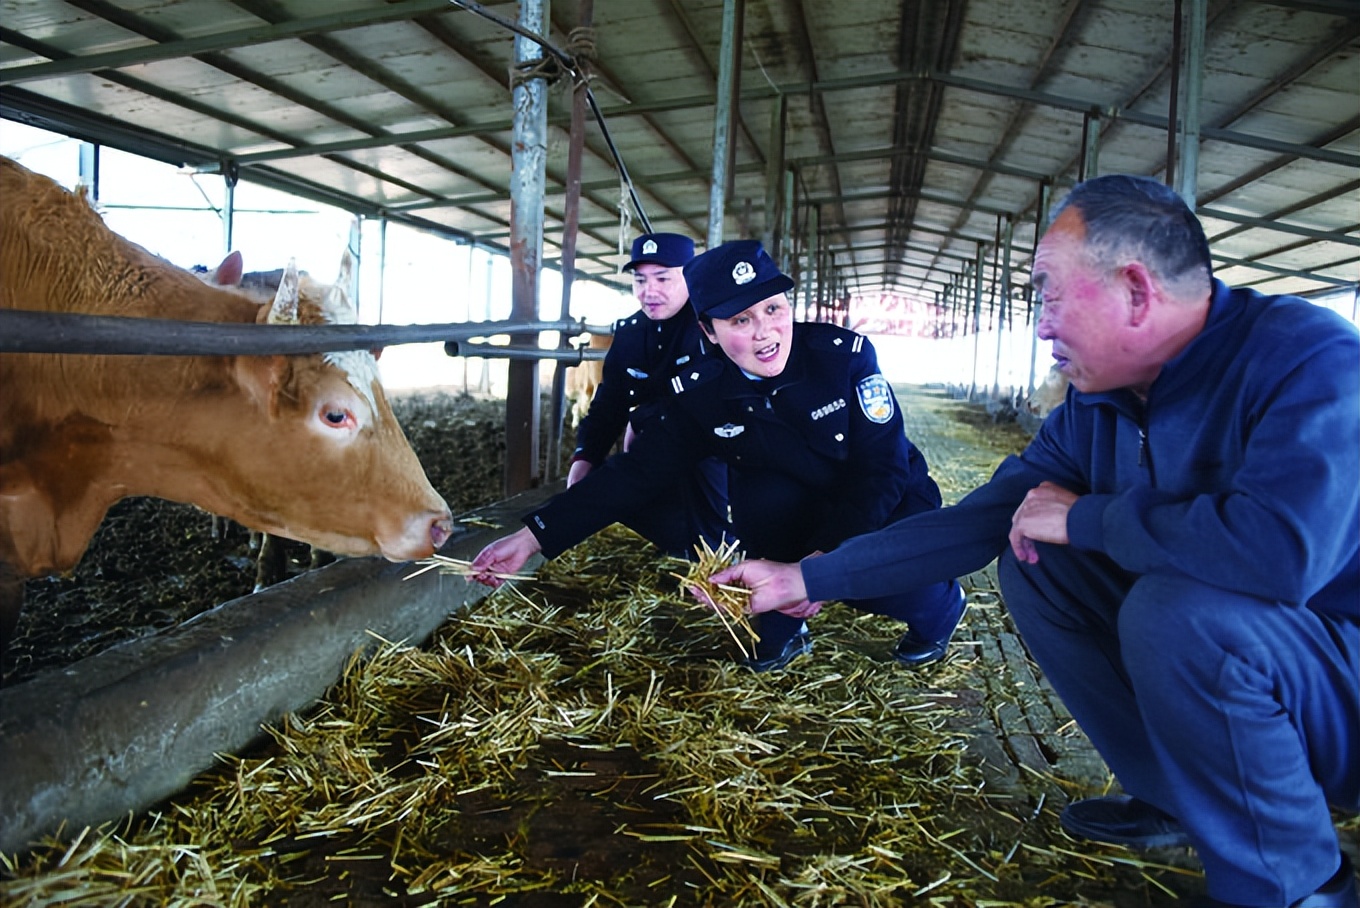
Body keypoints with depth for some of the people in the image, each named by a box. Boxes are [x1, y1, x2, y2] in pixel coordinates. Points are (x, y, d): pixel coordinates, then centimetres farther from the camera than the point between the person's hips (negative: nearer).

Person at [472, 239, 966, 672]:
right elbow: (632, 473, -18)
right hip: (802, 511, 1)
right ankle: (781, 630, -2)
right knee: (758, 494, -31)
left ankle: (939, 606, 10)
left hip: (886, 506, -1)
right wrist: (530, 538, -26)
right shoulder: (700, 396, -17)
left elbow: (882, 468, -22)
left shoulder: (844, 353, -24)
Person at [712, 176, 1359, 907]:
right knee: (1031, 560, -4)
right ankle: (1174, 801, 8)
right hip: (1212, 655, 7)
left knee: (1174, 609, -33)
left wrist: (1086, 517, -25)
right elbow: (974, 522, -1)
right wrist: (806, 579, -4)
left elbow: (1282, 545, -41)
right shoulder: (1094, 406, -3)